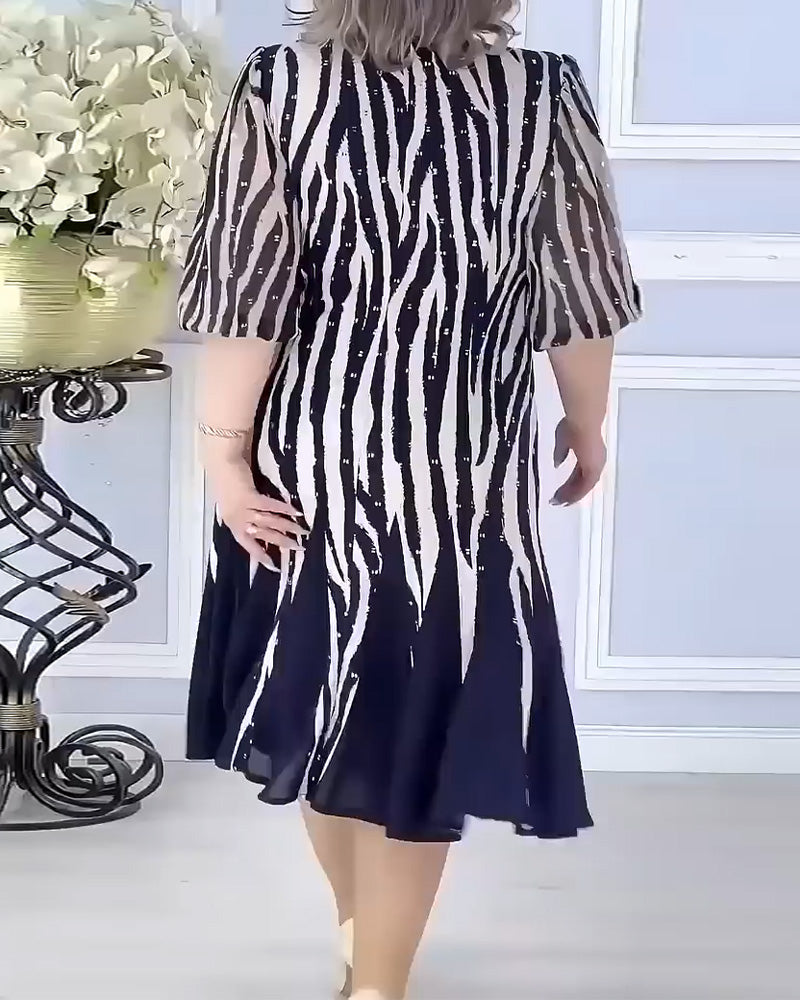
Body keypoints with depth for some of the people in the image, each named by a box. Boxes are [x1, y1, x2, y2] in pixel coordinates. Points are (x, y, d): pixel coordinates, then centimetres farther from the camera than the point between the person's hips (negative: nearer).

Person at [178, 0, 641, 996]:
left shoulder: (279, 87, -10)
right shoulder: (545, 93, -9)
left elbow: (247, 299, -11)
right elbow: (578, 302, -2)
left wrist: (224, 452, -3)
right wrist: (588, 428, 13)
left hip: (313, 463, 1)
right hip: (463, 477, -1)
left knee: (319, 707, 21)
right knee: (421, 732, 11)